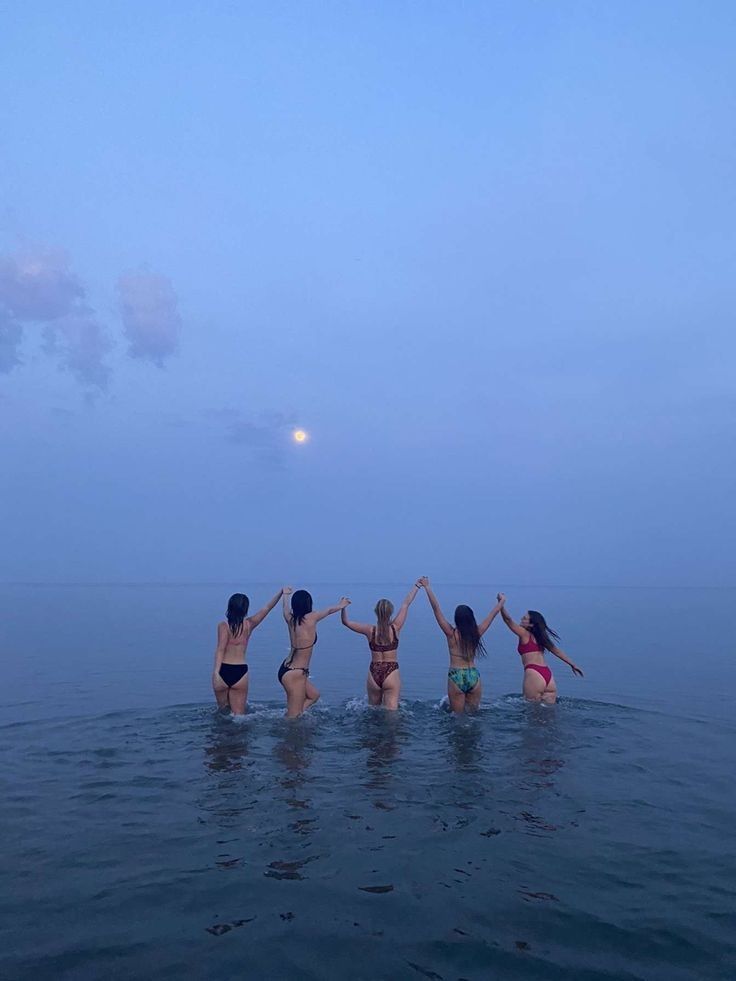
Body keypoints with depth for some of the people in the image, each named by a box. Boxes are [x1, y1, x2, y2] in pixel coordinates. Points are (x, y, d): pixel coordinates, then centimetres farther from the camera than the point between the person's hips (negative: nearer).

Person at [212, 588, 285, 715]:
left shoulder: (223, 625, -4)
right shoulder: (249, 624, 3)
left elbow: (220, 649, -13)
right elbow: (267, 608, 11)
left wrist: (216, 672, -18)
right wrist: (281, 592, 18)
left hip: (223, 671, -1)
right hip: (240, 672, 1)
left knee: (223, 709, 19)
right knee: (238, 714, 8)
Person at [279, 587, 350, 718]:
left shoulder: (290, 619, -1)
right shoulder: (310, 618, -18)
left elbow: (286, 608, 23)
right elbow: (329, 610, 1)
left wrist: (286, 594, 44)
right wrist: (341, 605, 21)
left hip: (287, 668, 8)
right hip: (294, 673, -8)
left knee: (313, 695, 24)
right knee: (294, 716, 3)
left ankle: (288, 717, 20)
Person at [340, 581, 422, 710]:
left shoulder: (370, 630, -6)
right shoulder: (395, 628, -7)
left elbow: (346, 622, 2)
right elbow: (406, 604, 1)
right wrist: (416, 586, 8)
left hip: (374, 674, 2)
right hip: (391, 674, -2)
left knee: (373, 710, 23)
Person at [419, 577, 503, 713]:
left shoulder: (451, 633, -8)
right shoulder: (476, 633, -2)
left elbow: (436, 609, -9)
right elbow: (492, 614, 12)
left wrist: (427, 587, -6)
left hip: (456, 677, -2)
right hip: (474, 676, 2)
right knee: (473, 714, 17)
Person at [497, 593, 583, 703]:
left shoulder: (524, 634, 3)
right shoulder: (539, 637, 22)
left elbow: (508, 619, -7)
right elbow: (557, 651, 26)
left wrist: (501, 604, -10)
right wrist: (573, 665, 33)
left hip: (533, 674, -7)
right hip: (548, 675, 7)